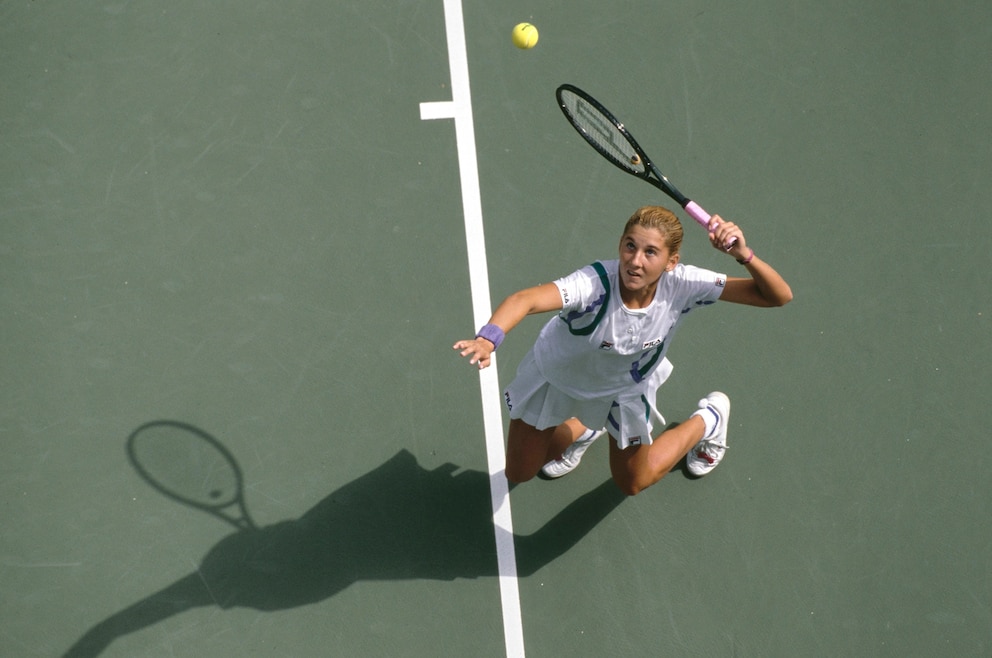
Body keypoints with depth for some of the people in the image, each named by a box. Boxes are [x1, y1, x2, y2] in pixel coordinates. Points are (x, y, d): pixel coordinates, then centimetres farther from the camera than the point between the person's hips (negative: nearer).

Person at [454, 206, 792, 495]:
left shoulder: (682, 284, -33)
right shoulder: (595, 283, -43)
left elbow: (778, 296, -30)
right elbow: (526, 299, -61)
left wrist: (744, 255, -49)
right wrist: (487, 339, -80)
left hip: (626, 389, 1)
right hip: (557, 374, -1)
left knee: (633, 482, 20)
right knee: (519, 472, 16)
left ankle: (708, 419, 43)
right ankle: (585, 428, 44)